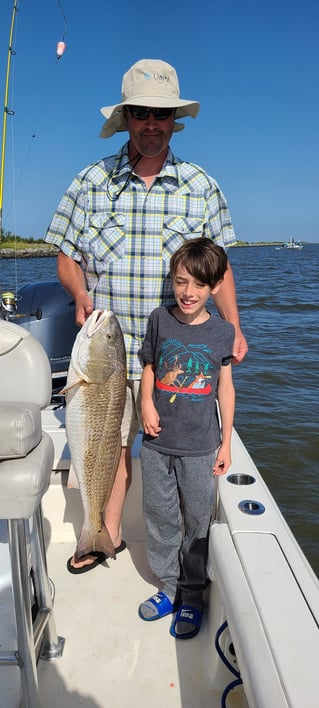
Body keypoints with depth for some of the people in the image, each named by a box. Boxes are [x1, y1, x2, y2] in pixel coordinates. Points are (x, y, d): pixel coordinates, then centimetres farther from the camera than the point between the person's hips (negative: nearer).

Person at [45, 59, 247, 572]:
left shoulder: (201, 187, 2)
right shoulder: (91, 182, 2)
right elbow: (67, 257, 7)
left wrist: (233, 327, -3)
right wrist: (81, 294, -12)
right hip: (107, 348, 1)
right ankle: (109, 533, 36)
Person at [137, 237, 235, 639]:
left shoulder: (222, 332, -4)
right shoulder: (159, 319, -2)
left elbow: (225, 388, 2)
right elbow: (149, 368, 9)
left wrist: (226, 442, 2)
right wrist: (146, 404, -9)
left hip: (200, 447, -1)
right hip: (157, 443, 2)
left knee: (197, 521, 10)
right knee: (159, 518, 14)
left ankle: (192, 597, 31)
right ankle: (169, 587, 36)